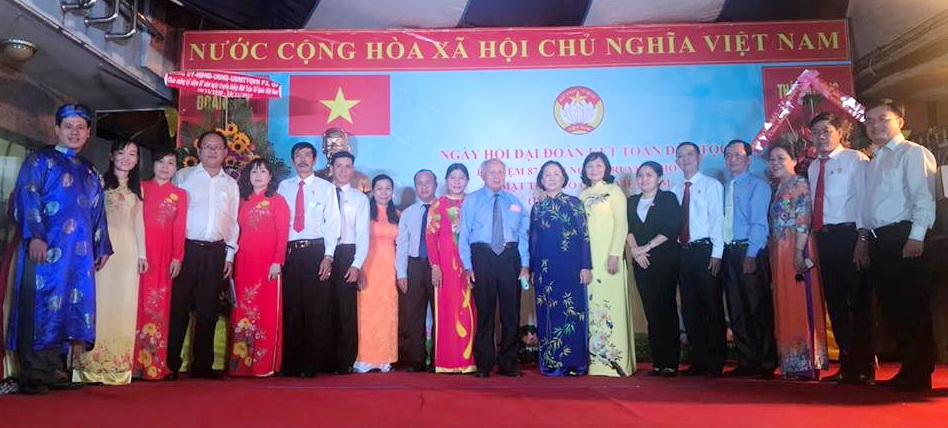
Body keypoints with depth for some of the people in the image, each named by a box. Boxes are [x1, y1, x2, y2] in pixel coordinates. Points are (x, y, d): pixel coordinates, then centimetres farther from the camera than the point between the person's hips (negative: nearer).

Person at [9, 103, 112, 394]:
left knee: (65, 309, 6)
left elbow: (97, 212, 23)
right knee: (39, 307, -6)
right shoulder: (40, 160, 4)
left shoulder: (89, 171, 22)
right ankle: (32, 376, -2)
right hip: (46, 248, -6)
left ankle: (53, 371, 12)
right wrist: (34, 236, -18)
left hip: (80, 253, 6)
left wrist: (102, 247, 19)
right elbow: (25, 198, -7)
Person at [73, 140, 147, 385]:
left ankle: (118, 364, 10)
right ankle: (93, 363, 2)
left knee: (124, 305, 4)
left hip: (128, 250, 4)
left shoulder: (136, 188, 17)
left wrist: (142, 254, 12)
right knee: (100, 301, -5)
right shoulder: (100, 181, 4)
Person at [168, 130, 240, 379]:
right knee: (179, 307, -2)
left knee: (208, 310, 6)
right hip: (186, 249, -2)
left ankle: (202, 364, 14)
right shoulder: (183, 176, 6)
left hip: (216, 252, 3)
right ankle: (171, 364, 7)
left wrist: (230, 255, 8)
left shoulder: (231, 184, 14)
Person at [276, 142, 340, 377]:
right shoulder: (284, 187, 14)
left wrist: (328, 256, -7)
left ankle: (312, 364, 7)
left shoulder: (326, 187, 7)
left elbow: (332, 223, 1)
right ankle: (291, 363, 13)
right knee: (291, 309, 4)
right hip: (289, 251, 2)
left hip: (316, 251, -2)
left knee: (316, 310, -2)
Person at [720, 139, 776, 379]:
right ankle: (746, 362, 14)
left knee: (758, 309, -4)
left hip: (751, 252, -6)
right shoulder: (725, 189, 19)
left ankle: (767, 363, 3)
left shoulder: (758, 185, 0)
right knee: (736, 311, 7)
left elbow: (759, 222, -10)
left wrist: (751, 255, -19)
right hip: (729, 252, 6)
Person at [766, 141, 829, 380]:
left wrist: (799, 252, -22)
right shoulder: (778, 188, 20)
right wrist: (772, 252, 13)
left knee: (800, 304, -7)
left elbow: (803, 221, -14)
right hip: (779, 253, 8)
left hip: (796, 252, -8)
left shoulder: (799, 184, -4)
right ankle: (792, 365, 14)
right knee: (785, 306, 8)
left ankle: (809, 364, -3)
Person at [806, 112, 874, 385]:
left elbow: (864, 200, -9)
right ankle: (847, 364, 20)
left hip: (849, 235, -6)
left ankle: (864, 367, 8)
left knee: (859, 301, -1)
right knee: (835, 303, 10)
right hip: (824, 238, 6)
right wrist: (815, 237, 9)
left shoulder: (855, 160, -1)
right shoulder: (813, 167, 16)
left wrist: (862, 238, -16)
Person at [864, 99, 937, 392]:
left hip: (903, 238, -8)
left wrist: (916, 237, -20)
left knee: (912, 308, -5)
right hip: (878, 241, 8)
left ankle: (920, 375, 3)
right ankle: (908, 370, 17)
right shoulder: (873, 161, 21)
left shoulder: (912, 153, -1)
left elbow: (924, 196, -12)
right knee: (891, 308, 9)